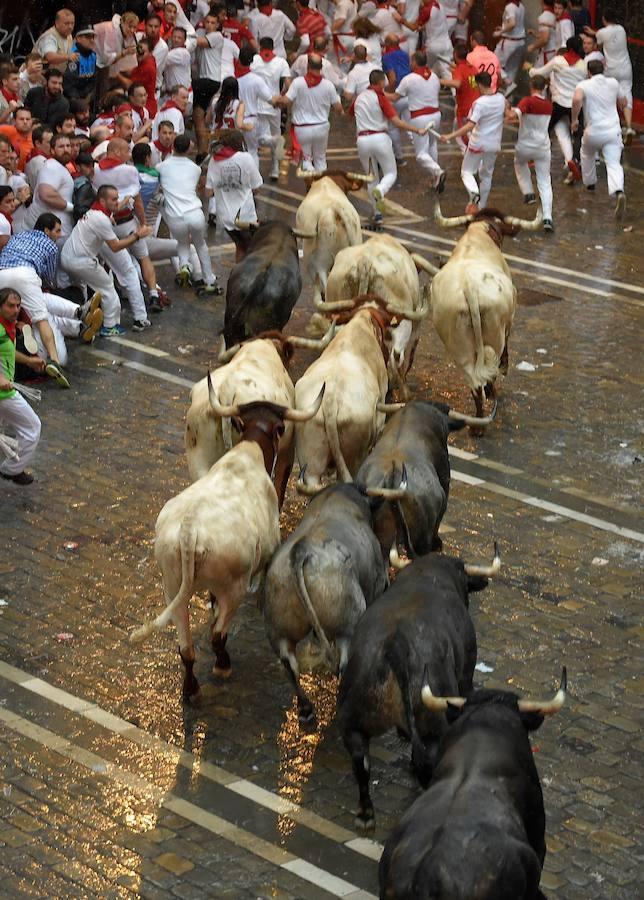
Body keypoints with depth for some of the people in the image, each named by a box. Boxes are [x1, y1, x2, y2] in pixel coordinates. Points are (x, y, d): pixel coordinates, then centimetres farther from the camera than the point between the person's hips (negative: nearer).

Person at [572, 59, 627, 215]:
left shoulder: (584, 85, -3)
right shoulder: (613, 83, 8)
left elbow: (577, 99, -25)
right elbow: (623, 103, 20)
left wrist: (574, 119, -12)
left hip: (593, 131, -1)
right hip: (613, 130, 1)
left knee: (587, 155, 30)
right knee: (614, 164, -6)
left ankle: (590, 183, 49)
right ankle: (618, 192, -31)